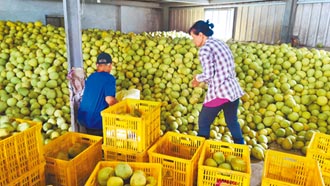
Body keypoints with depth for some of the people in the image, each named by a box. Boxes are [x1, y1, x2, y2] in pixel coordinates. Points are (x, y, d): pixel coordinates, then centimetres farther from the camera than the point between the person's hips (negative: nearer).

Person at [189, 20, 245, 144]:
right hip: (234, 90, 8)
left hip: (219, 92, -8)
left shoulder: (205, 49, -11)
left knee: (204, 123, 10)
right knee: (232, 121, 22)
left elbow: (208, 74, -18)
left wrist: (197, 78, 4)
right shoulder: (220, 43, 14)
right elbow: (227, 68, 15)